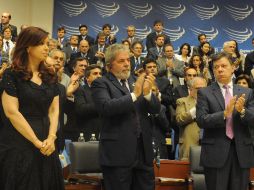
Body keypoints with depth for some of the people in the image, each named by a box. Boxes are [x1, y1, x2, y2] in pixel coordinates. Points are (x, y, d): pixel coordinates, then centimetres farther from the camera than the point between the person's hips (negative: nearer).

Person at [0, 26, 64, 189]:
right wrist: (37, 142, -14)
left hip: (46, 145, 5)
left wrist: (51, 138, -9)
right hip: (19, 144, -5)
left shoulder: (50, 77, 11)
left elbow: (54, 110, 7)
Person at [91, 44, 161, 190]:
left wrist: (147, 92, -12)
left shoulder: (137, 82, 14)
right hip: (118, 153, -5)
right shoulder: (101, 84, -2)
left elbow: (156, 109, 7)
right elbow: (106, 107, -20)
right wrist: (134, 94, -22)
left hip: (144, 150, 5)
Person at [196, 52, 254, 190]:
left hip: (242, 152, 3)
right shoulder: (204, 93, 0)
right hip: (216, 152, -2)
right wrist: (225, 113, -23)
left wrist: (242, 111, -18)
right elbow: (201, 121, -10)